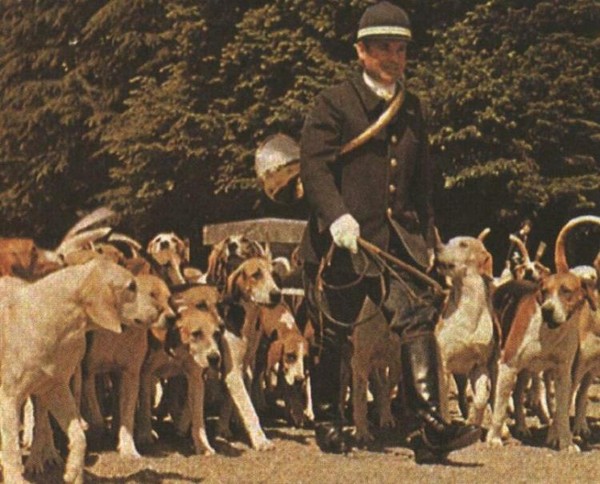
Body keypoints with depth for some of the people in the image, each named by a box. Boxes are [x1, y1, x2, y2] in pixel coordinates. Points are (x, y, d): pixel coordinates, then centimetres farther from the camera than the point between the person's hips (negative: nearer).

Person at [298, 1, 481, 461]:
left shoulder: (412, 108, 17)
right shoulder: (334, 103, -1)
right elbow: (314, 165, -11)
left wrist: (426, 234, 19)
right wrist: (337, 216, -24)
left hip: (399, 241, 4)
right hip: (342, 242, -4)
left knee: (418, 318, -14)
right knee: (332, 337, 6)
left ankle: (432, 430, -23)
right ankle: (328, 424, 26)